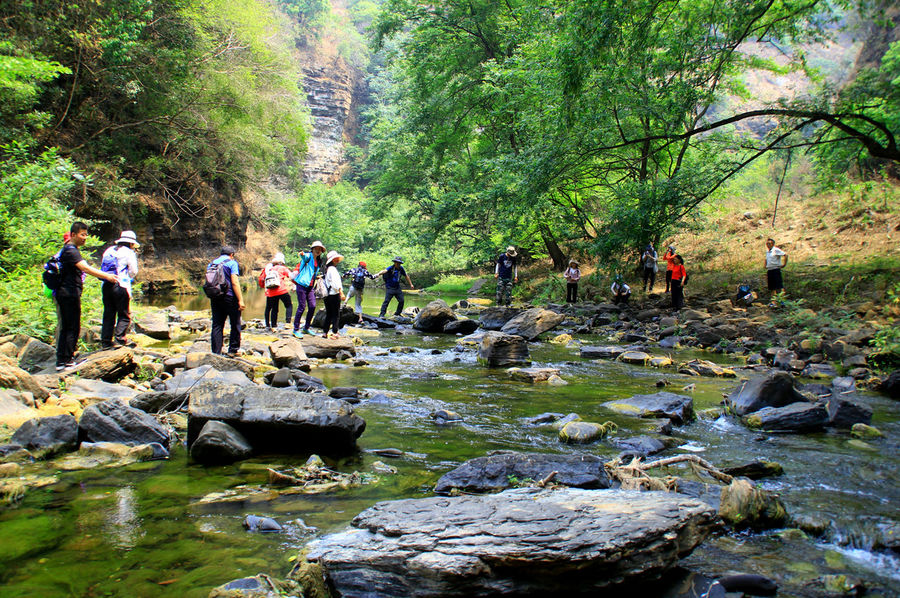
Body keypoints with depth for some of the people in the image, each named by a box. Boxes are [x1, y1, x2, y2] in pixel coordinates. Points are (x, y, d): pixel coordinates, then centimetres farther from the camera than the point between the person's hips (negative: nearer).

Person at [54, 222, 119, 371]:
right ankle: (68, 361, -3)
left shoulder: (69, 250, 19)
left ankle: (61, 361, 18)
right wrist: (106, 276, -34)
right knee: (73, 328, -6)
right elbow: (86, 268, -28)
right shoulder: (71, 251, -14)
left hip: (64, 293, 10)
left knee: (66, 327, 13)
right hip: (70, 293, -10)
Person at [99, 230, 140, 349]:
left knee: (108, 315, 9)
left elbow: (103, 267, 17)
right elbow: (133, 271, 0)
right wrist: (128, 278, 19)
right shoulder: (129, 252, 0)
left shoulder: (108, 251, 18)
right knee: (124, 315, -1)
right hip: (120, 286, -6)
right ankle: (119, 337, -13)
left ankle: (106, 341, 7)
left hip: (106, 286, 6)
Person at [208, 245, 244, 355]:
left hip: (214, 298, 5)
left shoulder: (211, 264, 14)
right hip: (229, 297, -5)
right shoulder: (232, 263, -4)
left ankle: (216, 352, 4)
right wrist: (240, 300, -15)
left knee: (217, 325, 7)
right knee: (235, 324, 8)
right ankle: (233, 349, 12)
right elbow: (234, 282, -14)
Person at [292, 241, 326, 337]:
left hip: (310, 286, 7)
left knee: (312, 306, 2)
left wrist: (318, 276, 13)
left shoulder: (319, 261, 15)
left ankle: (306, 328, 17)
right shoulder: (308, 256, -6)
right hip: (302, 284, -7)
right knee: (301, 307, -6)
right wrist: (302, 254, -54)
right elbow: (304, 256, -33)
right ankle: (296, 330, 3)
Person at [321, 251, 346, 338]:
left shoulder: (328, 269, 18)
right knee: (336, 315, -4)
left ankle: (325, 332, 14)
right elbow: (335, 282, -20)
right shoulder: (332, 269, -11)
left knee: (329, 315, 13)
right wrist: (341, 292, -24)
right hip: (334, 295, -9)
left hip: (328, 295, 9)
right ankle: (334, 333, -5)